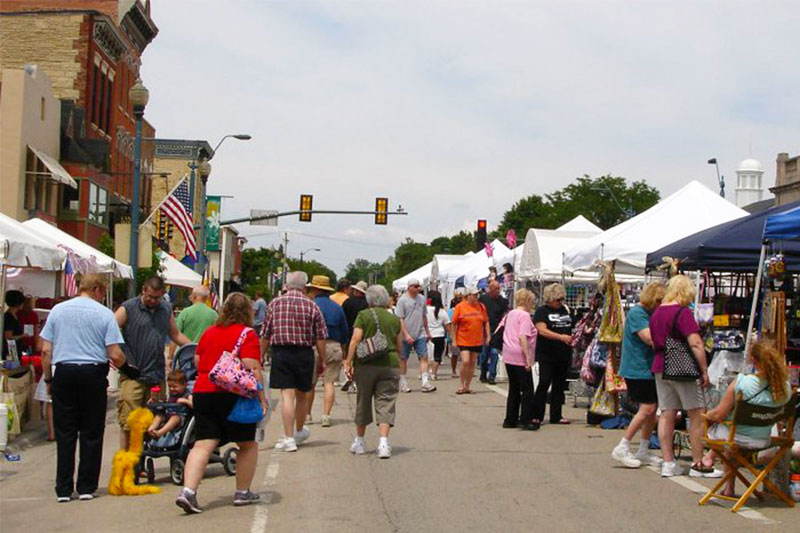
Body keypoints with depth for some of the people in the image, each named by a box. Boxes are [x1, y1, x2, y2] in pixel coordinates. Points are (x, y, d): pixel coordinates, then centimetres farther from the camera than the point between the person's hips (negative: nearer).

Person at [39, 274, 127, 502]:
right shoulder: (104, 314, -3)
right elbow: (115, 356, -7)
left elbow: (45, 350, 3)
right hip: (93, 374, -2)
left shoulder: (58, 310, 5)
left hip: (63, 374, 2)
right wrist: (123, 365, 14)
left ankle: (64, 489, 6)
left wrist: (48, 379, 13)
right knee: (91, 434, 7)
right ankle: (87, 487, 9)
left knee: (64, 434, 6)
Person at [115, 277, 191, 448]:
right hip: (133, 375, -5)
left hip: (157, 375, 5)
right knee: (128, 422, -8)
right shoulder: (128, 309, -2)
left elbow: (176, 335, 25)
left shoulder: (166, 309, 14)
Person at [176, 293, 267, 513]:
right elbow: (252, 367, -14)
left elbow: (197, 361, 22)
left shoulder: (209, 332, 13)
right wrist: (261, 396, -10)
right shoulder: (247, 334, -5)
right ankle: (243, 492, 19)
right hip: (233, 396, -5)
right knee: (248, 444, 14)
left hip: (202, 393, 5)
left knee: (203, 445, 0)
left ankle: (188, 490, -18)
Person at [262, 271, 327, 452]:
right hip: (304, 354, 1)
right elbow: (320, 338, -1)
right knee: (302, 395, 16)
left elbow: (265, 335, 4)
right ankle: (299, 432, 36)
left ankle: (288, 438, -9)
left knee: (287, 395, -4)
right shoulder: (312, 306, 1)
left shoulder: (274, 304, 2)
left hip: (281, 352, -1)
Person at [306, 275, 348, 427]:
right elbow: (345, 333, 16)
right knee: (329, 383, 3)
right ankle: (325, 415, -4)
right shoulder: (337, 308, 12)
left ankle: (306, 414, 15)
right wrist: (343, 353, 25)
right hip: (334, 347, 3)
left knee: (309, 383, 8)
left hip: (314, 345, -3)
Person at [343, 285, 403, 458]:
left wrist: (348, 363, -7)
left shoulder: (364, 315, 0)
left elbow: (355, 340, -9)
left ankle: (359, 441, 23)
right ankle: (383, 442, -12)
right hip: (390, 365, 1)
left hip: (366, 365, -1)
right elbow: (400, 347, 11)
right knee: (386, 404, 1)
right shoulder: (394, 319, 8)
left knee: (363, 402, 12)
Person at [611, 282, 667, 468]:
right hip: (637, 369, -10)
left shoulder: (650, 313, 15)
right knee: (647, 408, -13)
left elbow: (656, 339, 18)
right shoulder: (636, 313, -14)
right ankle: (622, 448, -6)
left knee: (653, 409, 11)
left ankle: (643, 451, 20)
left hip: (649, 369, 10)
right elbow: (649, 338, -24)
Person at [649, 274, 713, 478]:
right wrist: (704, 371, -13)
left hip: (660, 368, 8)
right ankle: (698, 464, 5)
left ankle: (668, 463, 10)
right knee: (697, 415, 2)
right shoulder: (682, 312, -13)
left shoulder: (656, 313, 11)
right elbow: (695, 343, -18)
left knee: (667, 414, 9)